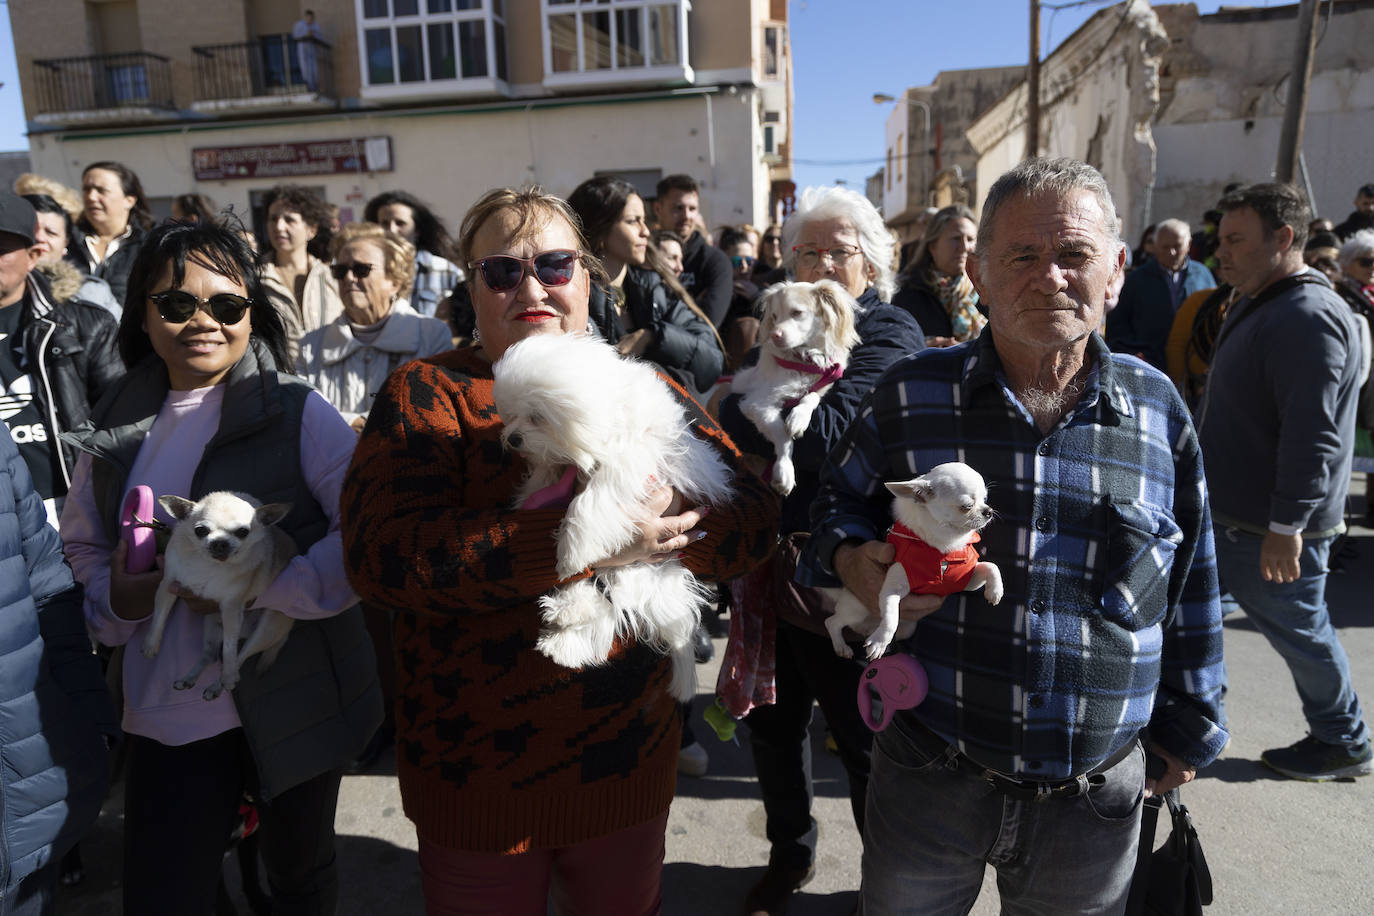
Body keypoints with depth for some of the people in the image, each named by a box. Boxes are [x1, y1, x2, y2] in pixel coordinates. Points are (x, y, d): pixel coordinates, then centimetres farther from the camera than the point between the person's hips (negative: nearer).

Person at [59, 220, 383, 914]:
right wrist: (114, 595, -4)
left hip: (295, 702, -2)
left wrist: (257, 587, -23)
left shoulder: (298, 413, -10)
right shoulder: (116, 427, 4)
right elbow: (80, 545, 16)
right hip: (166, 715, 3)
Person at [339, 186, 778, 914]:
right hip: (476, 774, -2)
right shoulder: (427, 395, -7)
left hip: (633, 764, 3)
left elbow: (753, 516, -7)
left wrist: (644, 534, -27)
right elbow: (380, 552, -23)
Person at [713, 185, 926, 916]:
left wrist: (730, 409, -13)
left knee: (862, 733, 9)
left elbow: (829, 434, -24)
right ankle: (789, 855, 44)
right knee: (772, 720, 19)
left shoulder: (890, 334, -9)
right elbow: (731, 409, 5)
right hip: (774, 558, 7)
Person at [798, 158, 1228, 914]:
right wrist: (850, 559, -17)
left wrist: (1189, 728, 13)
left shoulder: (1158, 407, -2)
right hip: (930, 774, -1)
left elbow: (1193, 585, 7)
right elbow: (838, 504, 6)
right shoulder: (911, 395, -7)